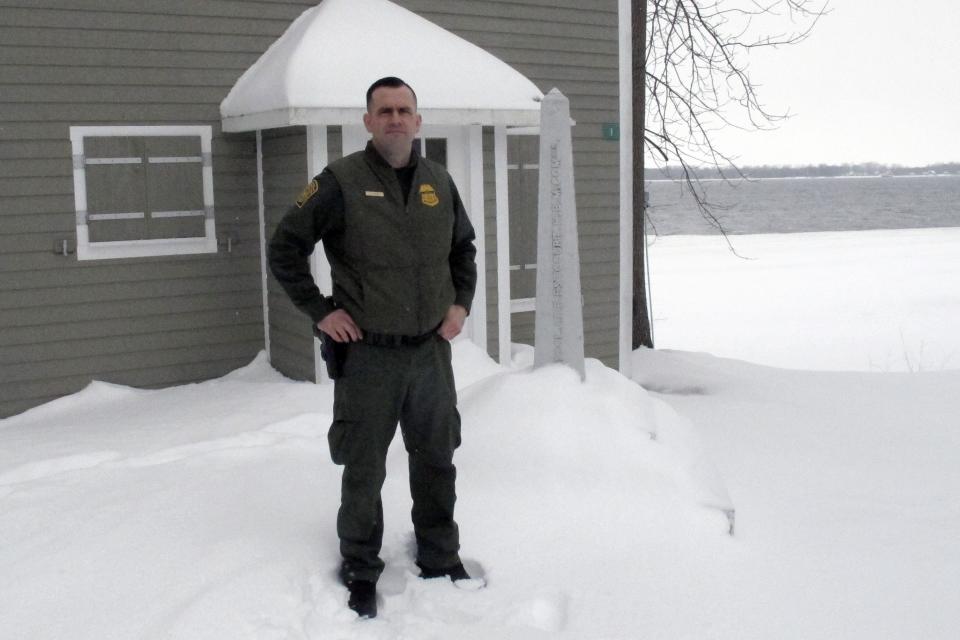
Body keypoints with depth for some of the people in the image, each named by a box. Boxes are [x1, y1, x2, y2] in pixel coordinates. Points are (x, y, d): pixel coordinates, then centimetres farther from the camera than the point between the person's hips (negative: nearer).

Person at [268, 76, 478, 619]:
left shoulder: (438, 182, 5)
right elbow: (285, 248, -5)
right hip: (368, 354, -4)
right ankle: (361, 573, 23)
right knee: (365, 470, 6)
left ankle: (441, 559, 34)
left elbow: (464, 246, 21)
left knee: (437, 461, 16)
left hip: (432, 350, 5)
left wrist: (461, 303, 10)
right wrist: (320, 311, -8)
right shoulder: (341, 182, -10)